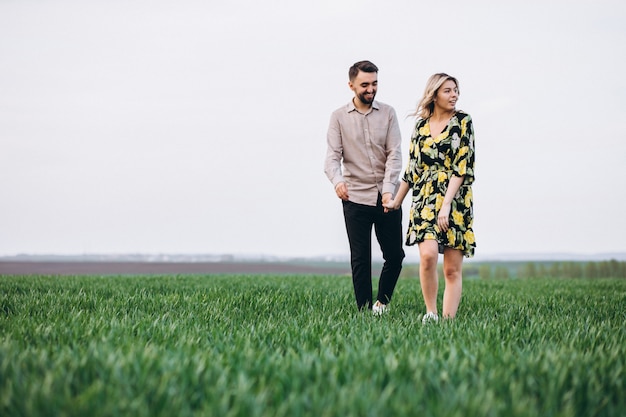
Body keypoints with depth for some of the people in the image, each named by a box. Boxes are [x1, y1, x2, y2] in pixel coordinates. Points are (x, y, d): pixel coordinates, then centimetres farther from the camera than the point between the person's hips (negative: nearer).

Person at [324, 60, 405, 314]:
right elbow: (333, 156, -6)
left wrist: (389, 188, -19)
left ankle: (382, 303, 25)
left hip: (387, 197, 2)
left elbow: (395, 154, -4)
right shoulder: (339, 117, 2)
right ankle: (364, 311, 9)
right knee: (360, 259, 1)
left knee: (395, 255, 5)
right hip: (356, 198, -1)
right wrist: (337, 180, -28)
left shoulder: (388, 113, 4)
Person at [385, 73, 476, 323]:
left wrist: (446, 204, -16)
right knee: (428, 254, -20)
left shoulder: (462, 122, 1)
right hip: (425, 201, 2)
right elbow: (412, 168, 20)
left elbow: (462, 167, -8)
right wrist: (397, 200, 23)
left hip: (456, 202, -2)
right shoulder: (421, 126, 11)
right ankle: (430, 313, -6)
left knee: (452, 269, -2)